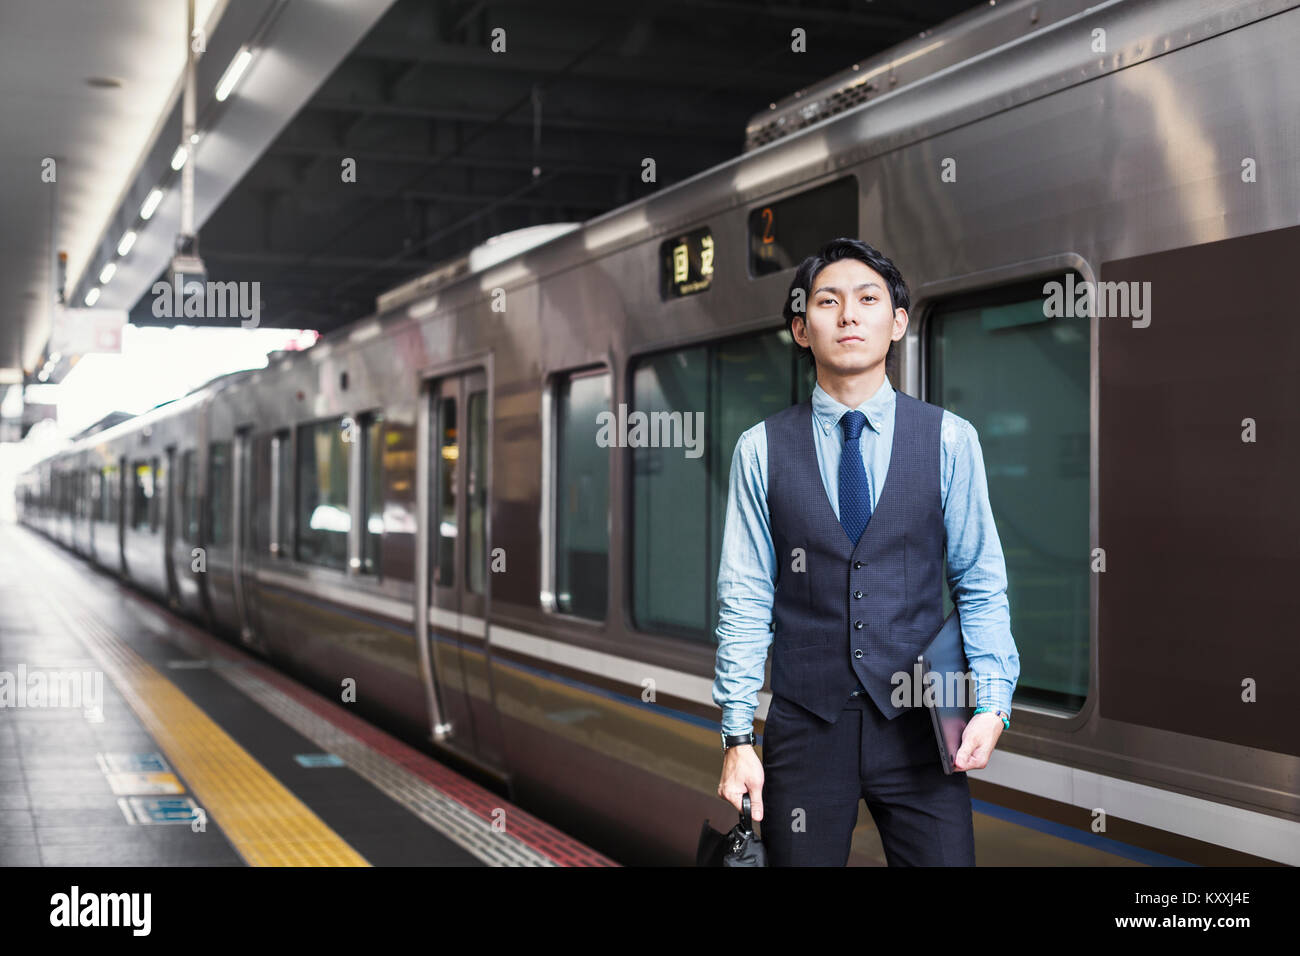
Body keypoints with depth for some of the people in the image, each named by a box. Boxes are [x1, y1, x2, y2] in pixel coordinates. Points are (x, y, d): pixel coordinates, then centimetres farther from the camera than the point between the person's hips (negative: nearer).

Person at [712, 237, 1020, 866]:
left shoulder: (950, 441, 2)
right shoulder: (762, 450, 1)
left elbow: (981, 587, 3)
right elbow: (744, 602, 2)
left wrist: (993, 703, -10)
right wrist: (737, 738, -2)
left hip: (918, 726, 0)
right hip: (804, 726, 0)